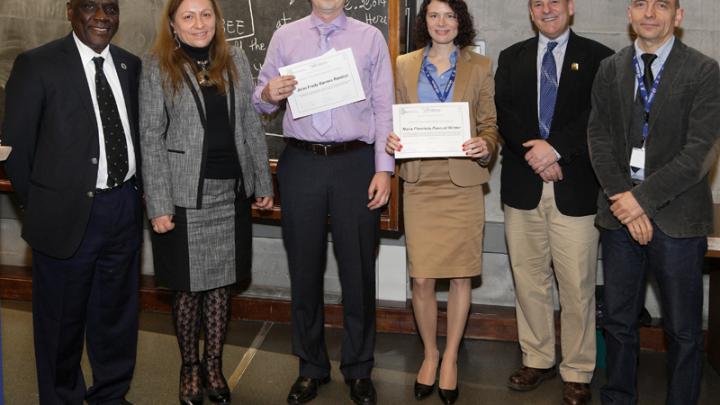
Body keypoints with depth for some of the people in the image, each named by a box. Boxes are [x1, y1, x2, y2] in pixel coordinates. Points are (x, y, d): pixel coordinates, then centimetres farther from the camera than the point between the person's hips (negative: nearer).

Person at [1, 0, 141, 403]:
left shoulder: (131, 65, 7)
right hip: (68, 214, -4)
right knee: (62, 319, 11)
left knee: (117, 311, 17)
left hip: (125, 209, 5)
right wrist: (39, 206, -2)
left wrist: (134, 193, 5)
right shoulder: (37, 65, -8)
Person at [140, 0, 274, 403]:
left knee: (221, 281, 10)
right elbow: (152, 137, -7)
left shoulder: (235, 59, 7)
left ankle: (215, 366, 25)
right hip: (186, 194, -3)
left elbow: (252, 124, 9)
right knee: (190, 286, 7)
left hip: (231, 191, 3)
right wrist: (159, 205, -12)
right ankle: (190, 366, 26)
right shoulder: (157, 66, -4)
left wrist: (263, 181, 6)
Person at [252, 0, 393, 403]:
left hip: (356, 163, -1)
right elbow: (260, 101, 8)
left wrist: (384, 169, -6)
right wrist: (268, 94, -16)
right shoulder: (285, 37, 8)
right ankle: (311, 367, 25)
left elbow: (384, 108, 1)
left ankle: (359, 369, 22)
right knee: (305, 269, 9)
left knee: (359, 270, 6)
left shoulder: (371, 38, 4)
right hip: (301, 163, 1)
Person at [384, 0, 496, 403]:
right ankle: (430, 353, 24)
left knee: (461, 276, 5)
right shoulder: (405, 66, 9)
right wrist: (391, 140, -10)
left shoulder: (480, 67, 5)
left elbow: (491, 123, 5)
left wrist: (486, 145, -17)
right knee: (422, 279, 1)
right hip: (420, 183, 1)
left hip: (464, 182, -1)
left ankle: (450, 357, 23)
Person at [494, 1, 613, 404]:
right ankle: (537, 360, 24)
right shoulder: (511, 58, 14)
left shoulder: (597, 57, 4)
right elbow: (504, 115, 3)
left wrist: (556, 147, -16)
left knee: (577, 286, 0)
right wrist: (537, 156, -10)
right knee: (529, 280, 9)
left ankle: (577, 372, 13)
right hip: (523, 185, 3)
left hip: (575, 189, -3)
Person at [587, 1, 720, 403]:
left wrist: (642, 197, -14)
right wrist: (622, 199, -9)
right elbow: (599, 139, 3)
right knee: (619, 320, 14)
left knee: (684, 331, 7)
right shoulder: (610, 69, 8)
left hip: (677, 216, -3)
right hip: (621, 214, 4)